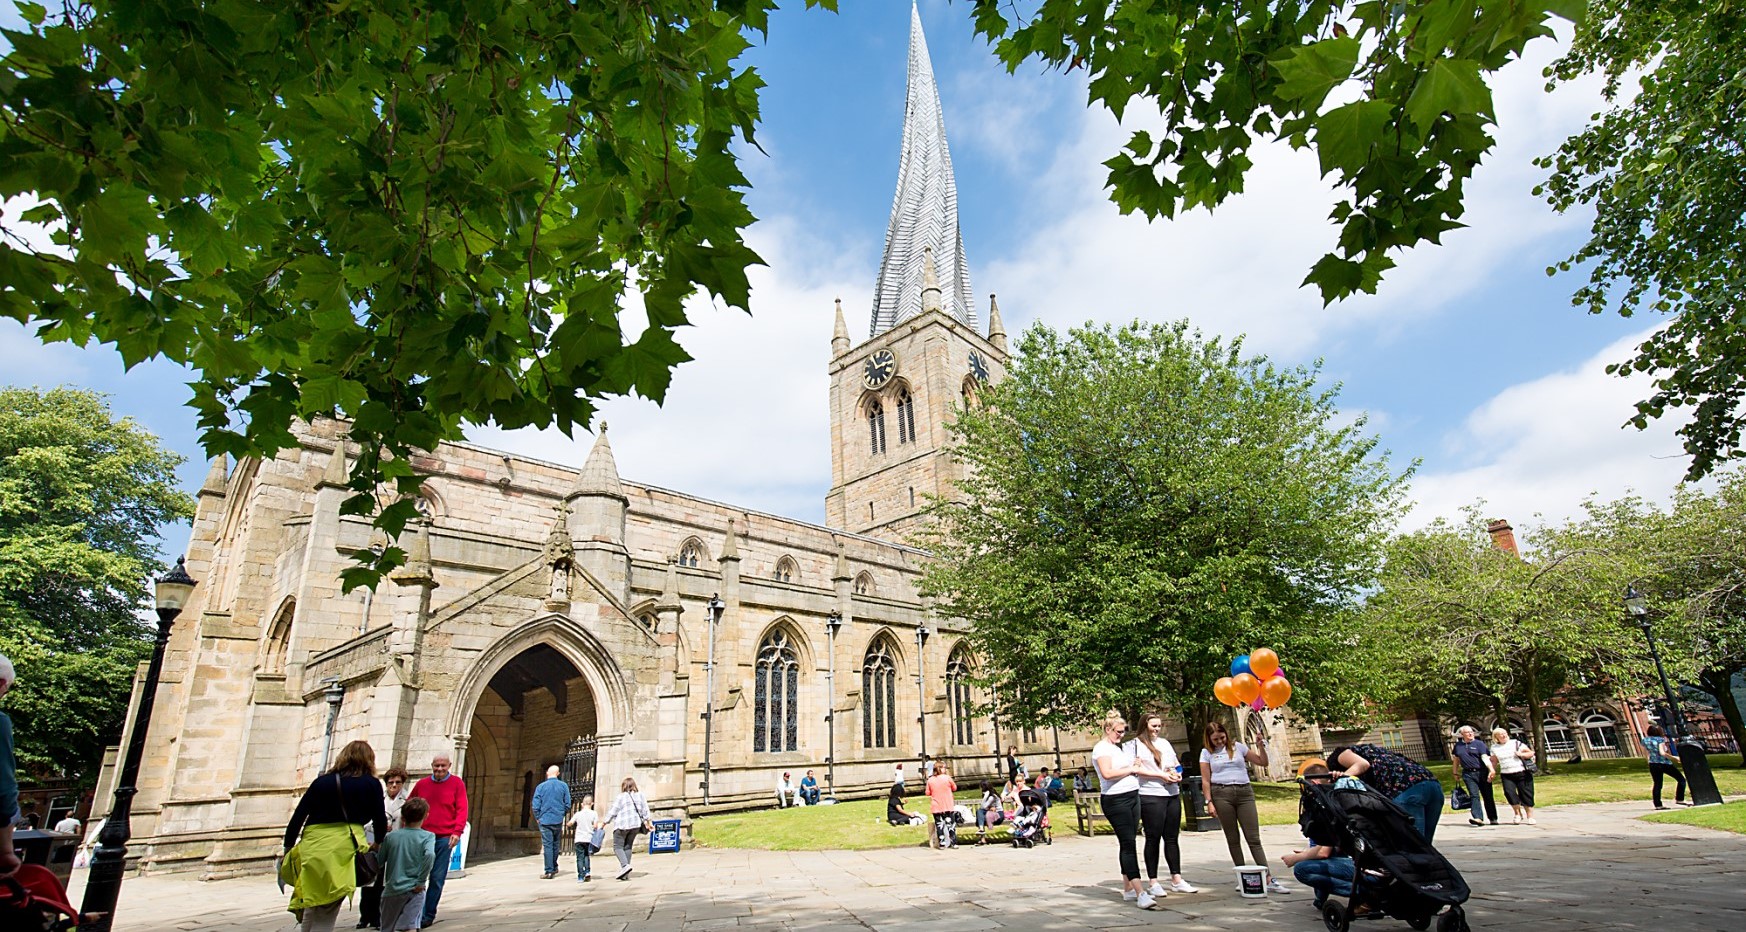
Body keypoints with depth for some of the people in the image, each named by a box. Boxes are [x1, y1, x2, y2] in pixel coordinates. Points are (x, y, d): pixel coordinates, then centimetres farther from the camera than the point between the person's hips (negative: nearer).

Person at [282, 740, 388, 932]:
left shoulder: (321, 781, 12)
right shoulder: (371, 784, 5)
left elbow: (297, 818, 8)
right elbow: (380, 820, 7)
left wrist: (288, 849, 18)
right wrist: (378, 843, 25)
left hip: (312, 848, 3)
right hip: (344, 848, -3)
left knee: (309, 913, 18)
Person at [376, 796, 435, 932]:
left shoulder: (391, 836, 3)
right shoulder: (427, 836, -4)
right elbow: (429, 855, -22)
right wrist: (421, 881, -13)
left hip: (392, 889, 3)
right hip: (413, 890, -3)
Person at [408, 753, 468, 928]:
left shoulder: (457, 784, 1)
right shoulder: (421, 784, 9)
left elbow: (462, 809, -3)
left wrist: (457, 831, -13)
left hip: (444, 838, -2)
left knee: (437, 878, 3)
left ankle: (429, 915, 15)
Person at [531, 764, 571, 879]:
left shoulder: (540, 787, -3)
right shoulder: (563, 786, 1)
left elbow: (536, 806, -3)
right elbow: (567, 804, 2)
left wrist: (537, 818, 11)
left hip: (545, 820, -2)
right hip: (558, 821, 2)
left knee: (547, 845, 0)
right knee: (555, 844, 17)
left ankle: (549, 871, -2)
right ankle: (554, 867, 27)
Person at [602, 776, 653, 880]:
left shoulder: (621, 797, -5)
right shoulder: (640, 796, 9)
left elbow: (612, 812, -4)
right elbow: (645, 810, 10)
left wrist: (605, 822, 6)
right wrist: (648, 821, 15)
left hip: (622, 825, -6)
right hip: (635, 825, 6)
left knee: (618, 846, 1)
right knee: (628, 847, 12)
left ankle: (625, 865, -21)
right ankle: (625, 874, 10)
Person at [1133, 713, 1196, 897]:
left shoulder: (1165, 742, 17)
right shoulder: (1137, 744, -4)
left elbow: (1177, 763, 23)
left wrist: (1178, 774, 2)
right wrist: (1161, 774, -17)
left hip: (1172, 794, 6)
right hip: (1150, 796, -6)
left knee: (1172, 838, 10)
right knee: (1153, 838, -2)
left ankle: (1176, 880, 18)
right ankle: (1152, 883, 5)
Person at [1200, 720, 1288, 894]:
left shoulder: (1238, 747, 9)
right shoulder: (1206, 753, 5)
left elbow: (1263, 762, 13)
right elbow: (1205, 780, 3)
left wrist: (1261, 747, -3)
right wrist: (1209, 801, -4)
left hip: (1244, 792, 1)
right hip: (1221, 793, -1)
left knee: (1254, 838, -3)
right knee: (1232, 839, 3)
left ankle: (1269, 880, -5)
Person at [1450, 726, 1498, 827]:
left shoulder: (1479, 744, 1)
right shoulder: (1458, 745, 11)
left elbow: (1485, 758, -12)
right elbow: (1456, 760, 21)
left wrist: (1492, 769, -25)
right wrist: (1455, 773, 21)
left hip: (1482, 773, -1)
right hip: (1468, 774, 1)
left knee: (1488, 796, 6)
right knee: (1474, 795, -11)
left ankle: (1493, 819, 18)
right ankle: (1478, 818, -20)